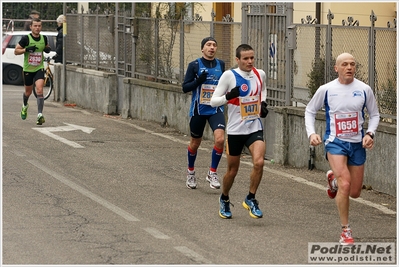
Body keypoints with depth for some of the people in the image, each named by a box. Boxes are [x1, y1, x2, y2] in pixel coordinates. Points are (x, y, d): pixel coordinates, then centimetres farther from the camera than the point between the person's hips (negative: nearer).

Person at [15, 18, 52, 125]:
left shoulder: (44, 38, 0)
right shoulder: (26, 39, -11)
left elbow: (46, 47, 22)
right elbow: (16, 51, -7)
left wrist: (48, 49, -3)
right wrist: (26, 49, -24)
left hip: (39, 69, 1)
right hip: (28, 69, -1)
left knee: (39, 90, -18)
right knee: (28, 92, 15)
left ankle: (40, 115, -24)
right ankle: (25, 106, 49)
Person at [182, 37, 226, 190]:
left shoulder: (220, 64, 6)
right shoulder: (194, 65, -4)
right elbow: (185, 88, -7)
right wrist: (198, 81, -22)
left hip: (216, 109, 1)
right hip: (198, 110, -1)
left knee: (220, 139, -20)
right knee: (195, 143, 11)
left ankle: (212, 173, -4)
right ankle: (191, 172, 36)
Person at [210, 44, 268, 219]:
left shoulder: (260, 74, 2)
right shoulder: (229, 76, -11)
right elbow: (213, 101, -10)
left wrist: (263, 103, 7)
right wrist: (229, 96, -28)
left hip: (255, 128, 2)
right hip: (235, 130, -2)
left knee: (259, 162, -20)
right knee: (232, 170, 9)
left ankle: (251, 199, -1)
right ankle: (224, 200, 36)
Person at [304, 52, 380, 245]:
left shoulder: (364, 89, -3)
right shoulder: (326, 90, -6)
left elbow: (374, 114, 9)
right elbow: (309, 111, 8)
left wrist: (370, 133, -8)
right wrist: (311, 133, -7)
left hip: (357, 144, 3)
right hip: (335, 142, -3)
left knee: (354, 192, 8)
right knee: (345, 185, -22)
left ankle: (333, 179, 44)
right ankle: (345, 231, -8)